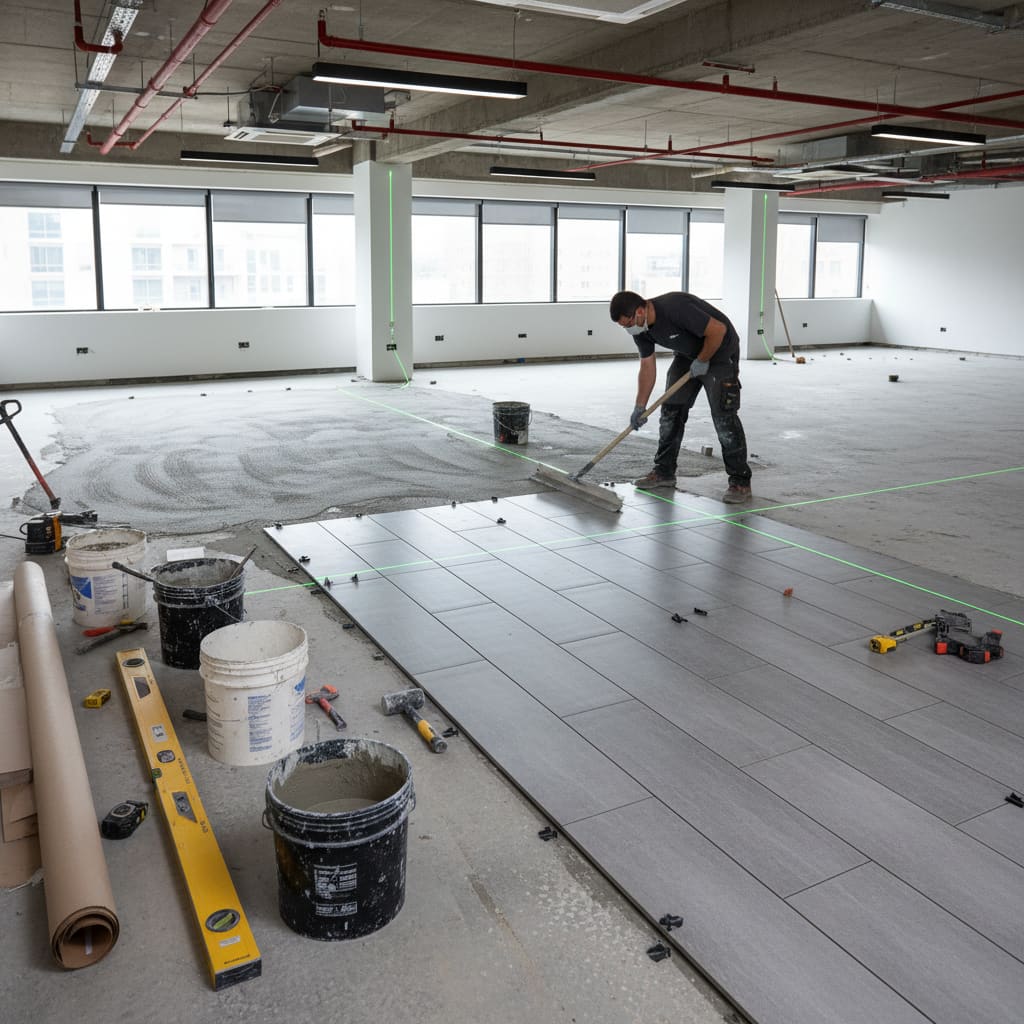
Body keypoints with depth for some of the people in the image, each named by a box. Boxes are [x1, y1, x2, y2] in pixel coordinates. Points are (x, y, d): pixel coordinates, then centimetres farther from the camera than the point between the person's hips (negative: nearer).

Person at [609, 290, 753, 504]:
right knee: (671, 410, 5)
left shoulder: (675, 308, -35)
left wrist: (702, 361, -17)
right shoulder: (641, 328, -9)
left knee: (723, 416, -14)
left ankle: (740, 482, -9)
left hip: (719, 351, -8)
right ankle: (664, 472, 17)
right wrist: (640, 406, -3)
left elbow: (718, 330, -30)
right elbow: (647, 366, 0)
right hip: (687, 355, 8)